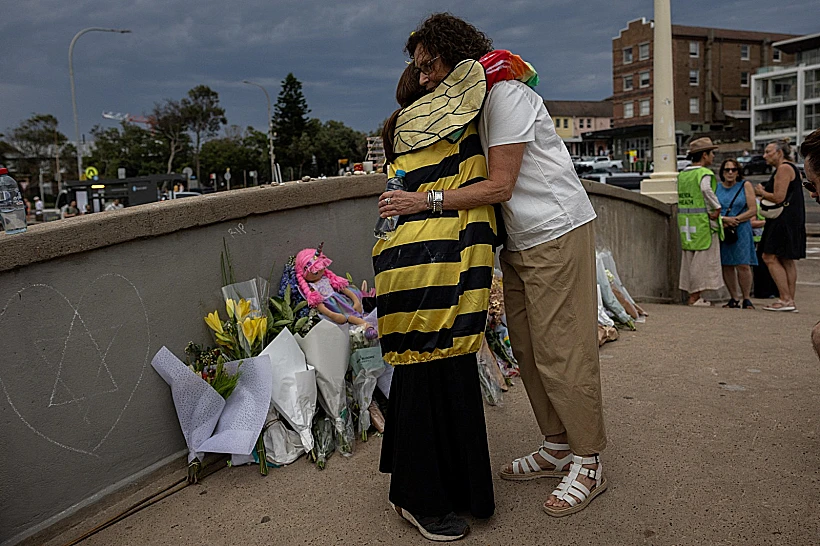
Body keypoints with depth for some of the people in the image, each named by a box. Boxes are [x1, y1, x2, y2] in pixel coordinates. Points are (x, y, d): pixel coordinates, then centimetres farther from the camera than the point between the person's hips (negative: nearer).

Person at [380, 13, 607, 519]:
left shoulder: (506, 95, -16)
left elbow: (499, 187, -22)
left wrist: (424, 202, -21)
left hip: (558, 234, -9)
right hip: (519, 244, 9)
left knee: (560, 352, -6)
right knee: (527, 349, 11)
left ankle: (588, 463, 9)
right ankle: (556, 447, 24)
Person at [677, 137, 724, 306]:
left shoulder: (682, 174, 13)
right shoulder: (705, 173, -11)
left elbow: (682, 197, 10)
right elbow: (706, 189, -30)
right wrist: (717, 208, -20)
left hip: (685, 220, 8)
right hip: (702, 221, -8)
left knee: (689, 256, 13)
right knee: (703, 257, 0)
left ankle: (692, 294, 20)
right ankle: (695, 296, 1)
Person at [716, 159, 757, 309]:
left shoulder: (745, 186, 5)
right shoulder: (715, 188, 10)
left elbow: (753, 210, -1)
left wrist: (735, 220, -10)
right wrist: (724, 219, -11)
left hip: (741, 230, -2)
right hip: (721, 232, 2)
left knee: (743, 265, -9)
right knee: (726, 266, 2)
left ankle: (746, 299, 1)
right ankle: (734, 299, 11)